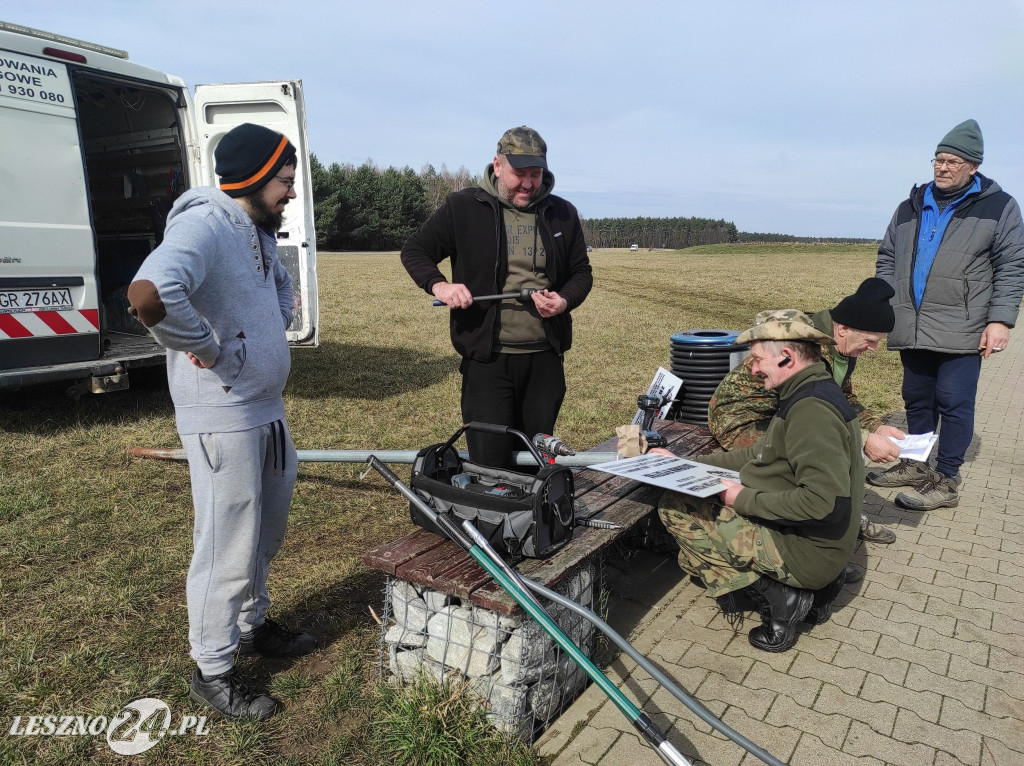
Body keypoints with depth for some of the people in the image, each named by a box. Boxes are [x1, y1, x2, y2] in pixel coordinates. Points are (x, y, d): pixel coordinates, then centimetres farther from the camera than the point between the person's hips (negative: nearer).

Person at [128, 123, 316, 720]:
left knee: (266, 532, 22)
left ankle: (253, 626, 43)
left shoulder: (258, 229, 10)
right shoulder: (205, 226, -20)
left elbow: (281, 286, 31)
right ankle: (213, 672, 22)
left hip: (269, 408, 10)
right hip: (223, 418, -10)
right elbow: (148, 294, -39)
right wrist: (206, 347, -24)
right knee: (228, 550, 3)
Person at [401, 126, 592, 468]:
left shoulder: (562, 214, 8)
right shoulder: (462, 207, 0)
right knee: (490, 462, 1)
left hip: (545, 356, 3)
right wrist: (438, 285, -12)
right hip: (487, 358, -3)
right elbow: (414, 251, 8)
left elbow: (581, 272, 16)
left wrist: (565, 300, -6)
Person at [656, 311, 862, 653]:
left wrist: (745, 500, -20)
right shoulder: (812, 394, 9)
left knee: (675, 508, -8)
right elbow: (759, 454, 15)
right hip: (818, 550, 10)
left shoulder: (811, 409, -24)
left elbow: (825, 502, -32)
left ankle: (777, 597, -6)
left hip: (805, 552, -10)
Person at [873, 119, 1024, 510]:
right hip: (912, 329, 5)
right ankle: (915, 466, 26)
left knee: (954, 404, -3)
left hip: (961, 331, -5)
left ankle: (946, 480, 5)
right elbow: (887, 260, 18)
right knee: (917, 400, 13)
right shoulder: (911, 207, 14)